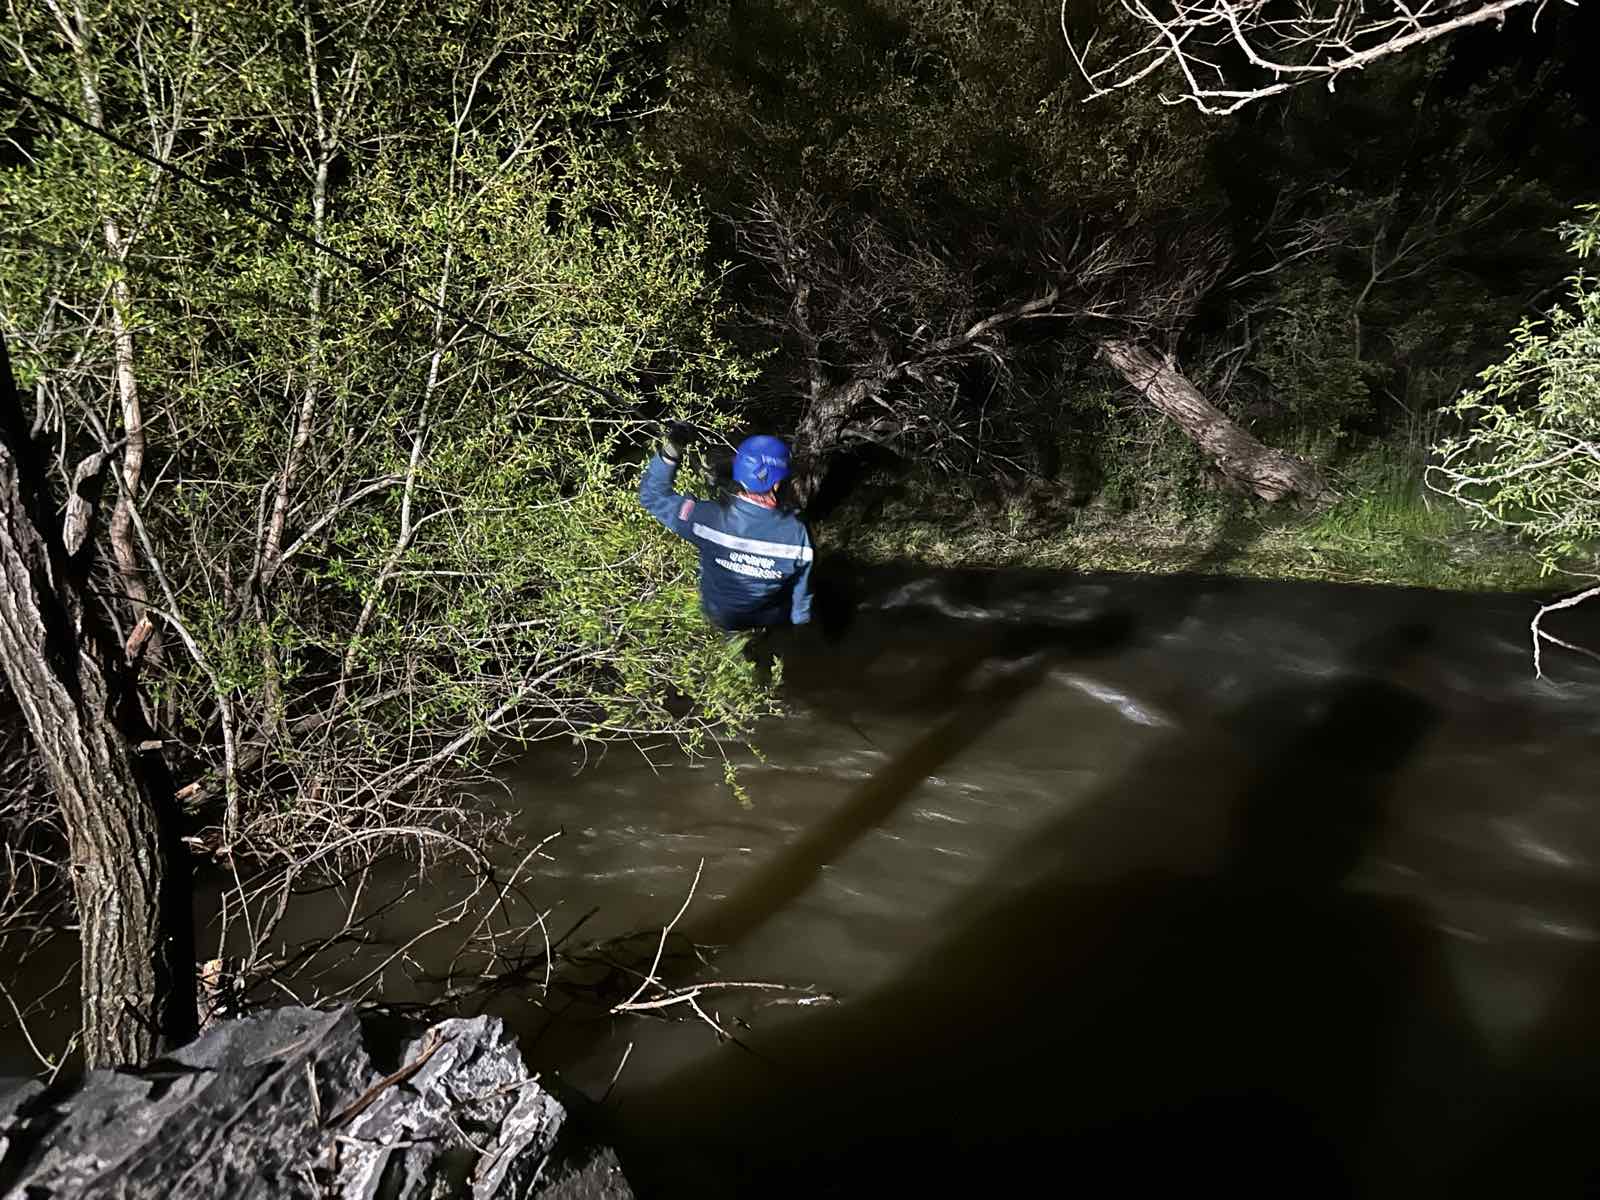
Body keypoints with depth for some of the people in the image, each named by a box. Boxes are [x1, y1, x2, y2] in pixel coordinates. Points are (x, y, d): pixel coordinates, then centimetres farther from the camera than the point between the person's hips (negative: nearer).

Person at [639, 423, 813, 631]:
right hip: (772, 622, 0)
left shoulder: (710, 517, -33)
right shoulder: (796, 533, -32)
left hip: (720, 618, 1)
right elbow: (802, 592, -15)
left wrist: (669, 454, -23)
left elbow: (652, 495, -17)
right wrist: (800, 626, 3)